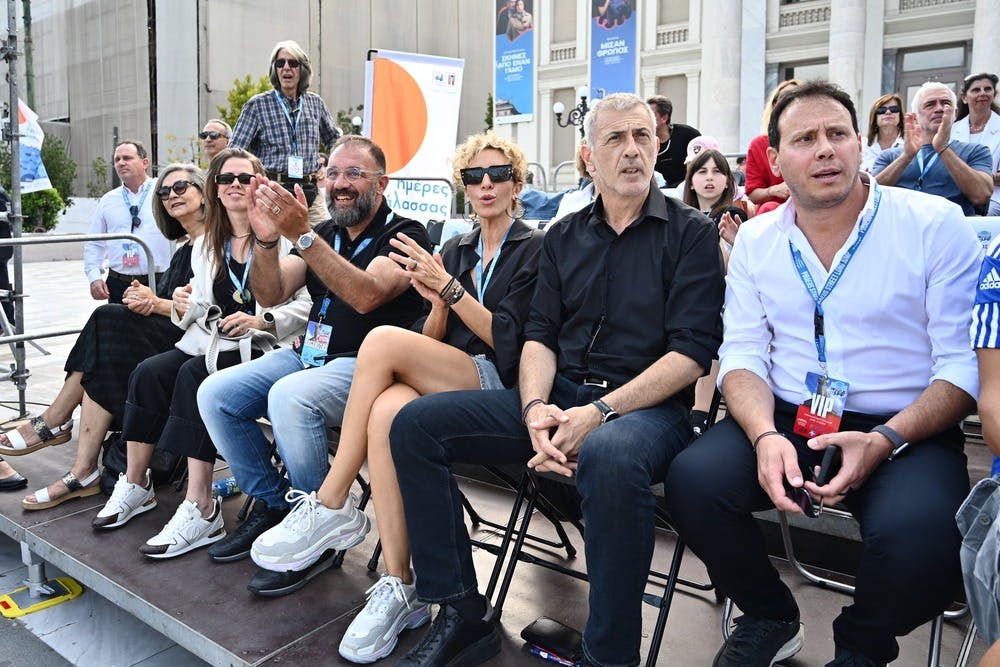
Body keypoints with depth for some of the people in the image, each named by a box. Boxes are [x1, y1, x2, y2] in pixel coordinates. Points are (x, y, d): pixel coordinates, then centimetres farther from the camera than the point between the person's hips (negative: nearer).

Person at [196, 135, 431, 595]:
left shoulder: (405, 234, -5)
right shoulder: (324, 235, 16)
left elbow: (366, 296, -24)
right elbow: (270, 294, 5)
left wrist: (301, 236, -29)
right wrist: (266, 239, -14)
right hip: (308, 354, 8)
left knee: (289, 397, -34)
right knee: (214, 394, -7)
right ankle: (272, 505, 9)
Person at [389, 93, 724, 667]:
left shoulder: (691, 232, 2)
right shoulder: (564, 237, 16)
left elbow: (692, 351, -9)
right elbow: (539, 336, 10)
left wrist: (599, 413, -20)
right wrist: (535, 408, -12)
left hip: (649, 404, -5)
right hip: (558, 396, 5)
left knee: (609, 456, -41)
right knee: (416, 424, -9)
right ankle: (463, 614, -3)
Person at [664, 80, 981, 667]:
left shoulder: (936, 225, -3)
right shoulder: (756, 239, 7)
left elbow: (963, 364, -6)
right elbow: (742, 354, 3)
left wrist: (885, 440, -21)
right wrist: (765, 436, -17)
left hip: (904, 429, -2)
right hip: (785, 419, 3)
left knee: (919, 532, -33)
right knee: (693, 480, -24)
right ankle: (771, 619, 7)